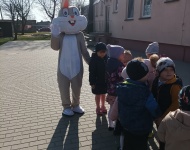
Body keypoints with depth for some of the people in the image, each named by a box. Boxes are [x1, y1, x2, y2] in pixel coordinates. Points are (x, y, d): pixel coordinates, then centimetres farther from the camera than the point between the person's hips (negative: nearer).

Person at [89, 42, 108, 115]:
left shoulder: (106, 58, -4)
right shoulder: (94, 59, -16)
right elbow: (91, 72, -15)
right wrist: (92, 82, -15)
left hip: (105, 80, 4)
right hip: (97, 81, -4)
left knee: (103, 94, 18)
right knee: (98, 94, 10)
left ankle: (103, 106, 37)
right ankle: (98, 107, 27)